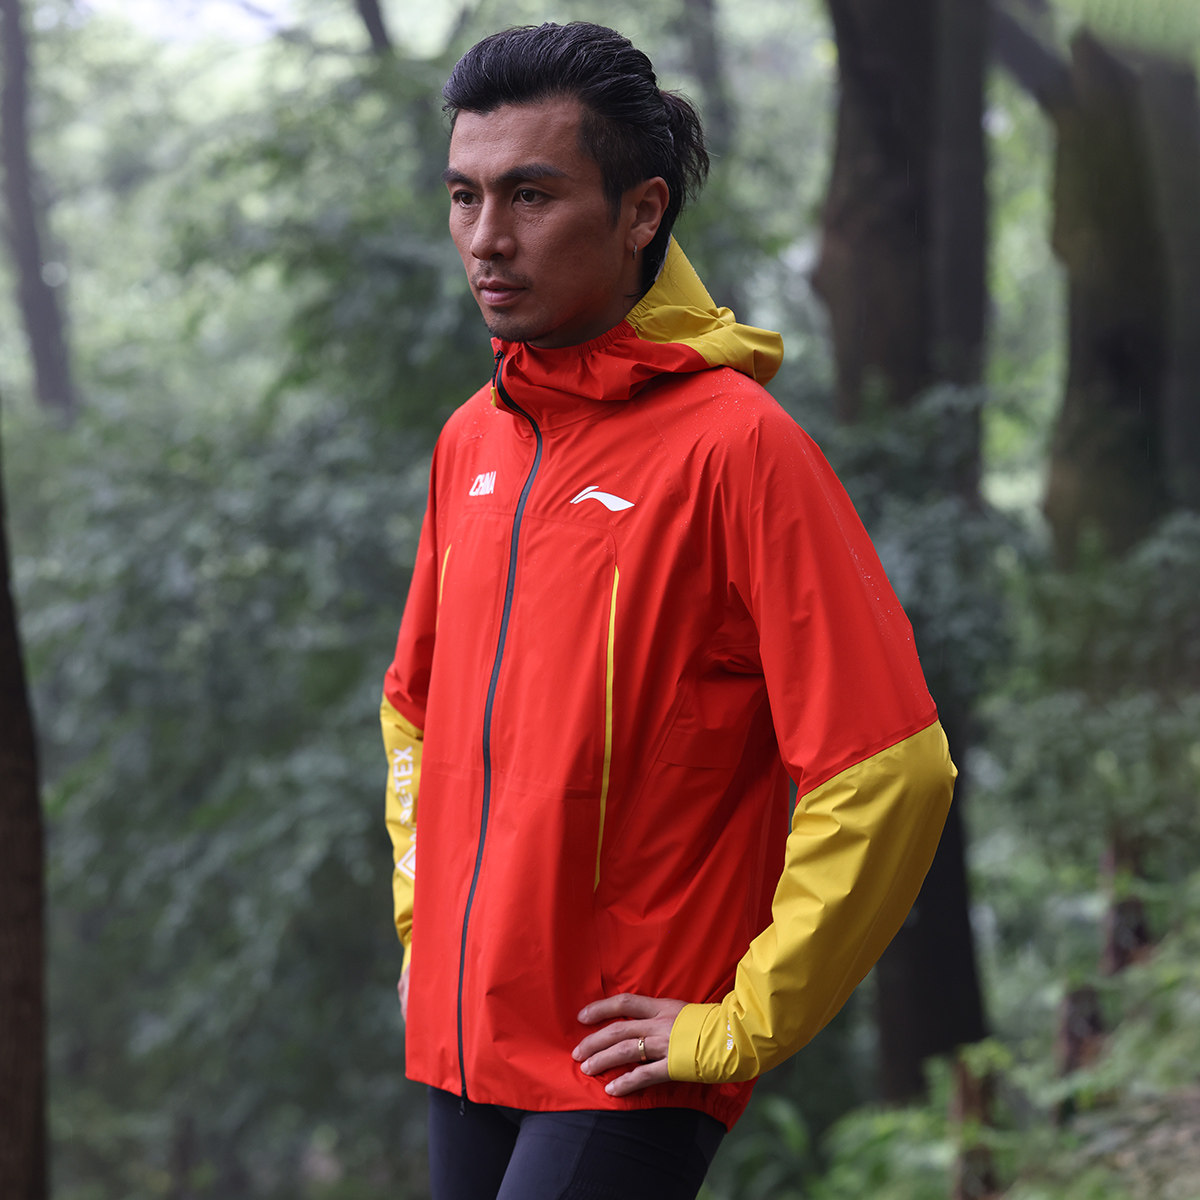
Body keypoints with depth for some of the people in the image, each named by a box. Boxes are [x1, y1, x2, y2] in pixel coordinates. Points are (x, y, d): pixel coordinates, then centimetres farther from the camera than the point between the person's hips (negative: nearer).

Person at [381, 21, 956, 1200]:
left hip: (626, 1068, -7)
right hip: (461, 1039, 7)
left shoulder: (734, 443, -14)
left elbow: (885, 771, -18)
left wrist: (741, 1023, -14)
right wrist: (423, 923, 16)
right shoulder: (471, 440, 8)